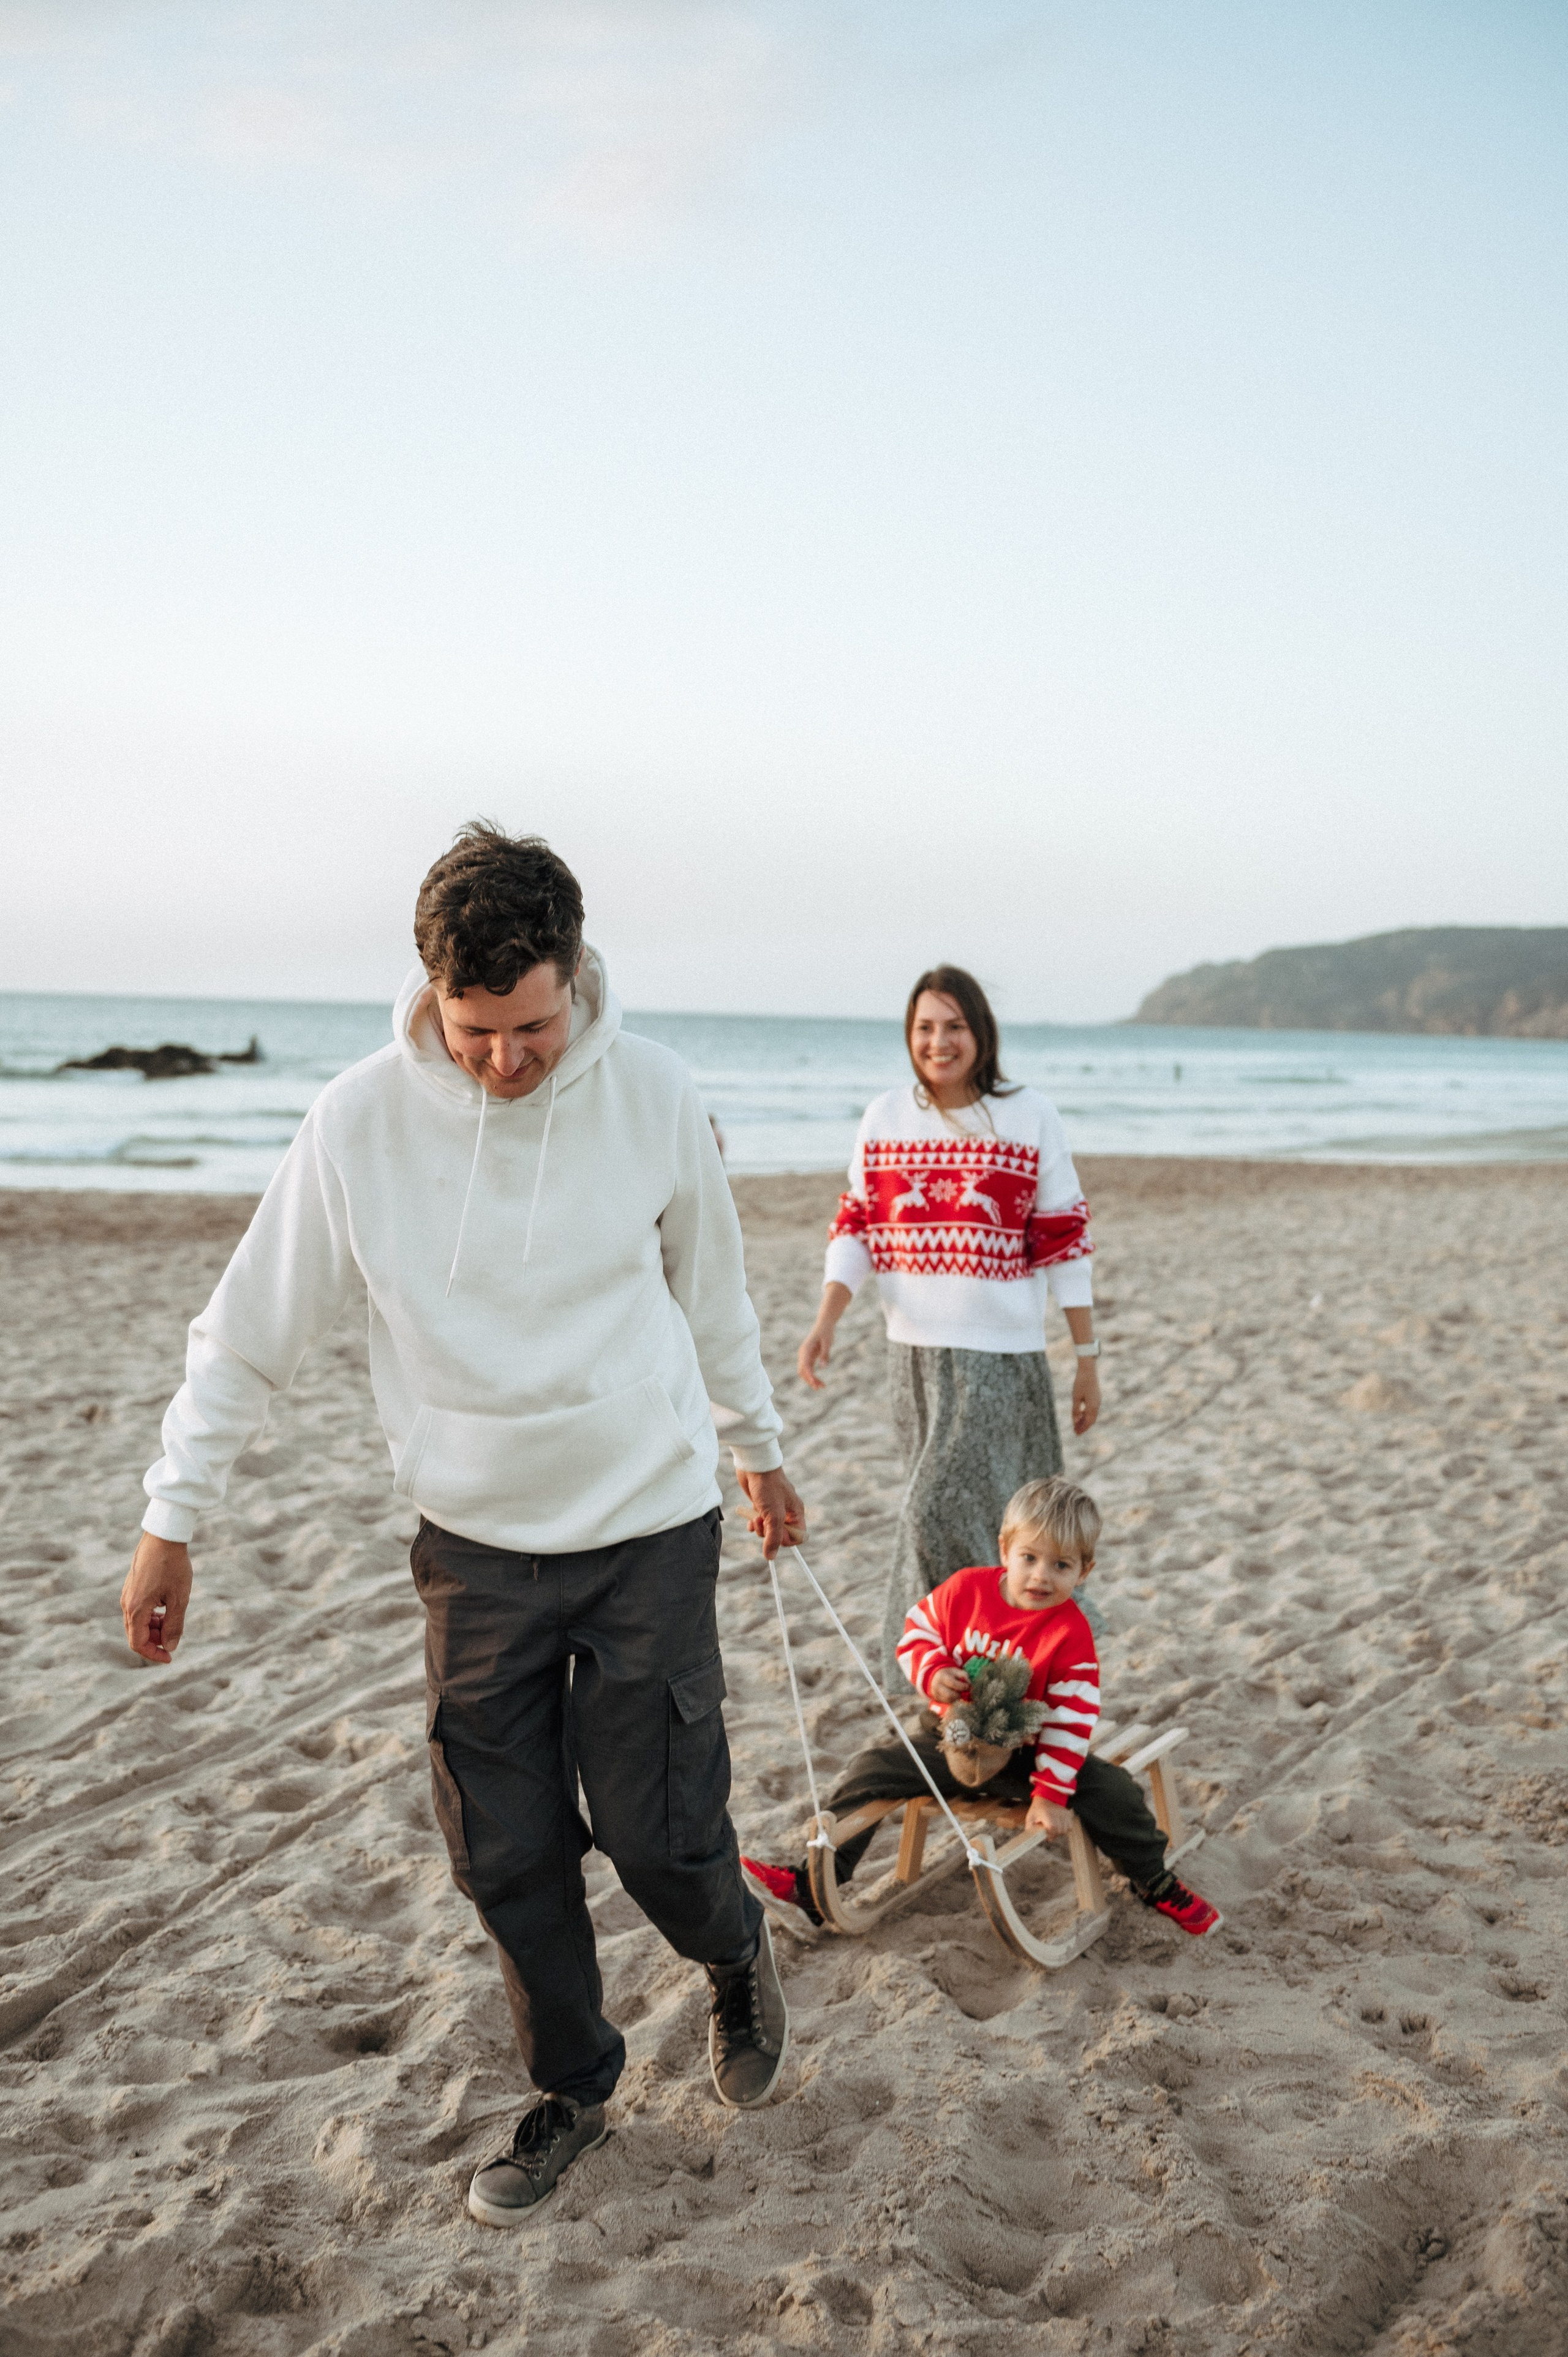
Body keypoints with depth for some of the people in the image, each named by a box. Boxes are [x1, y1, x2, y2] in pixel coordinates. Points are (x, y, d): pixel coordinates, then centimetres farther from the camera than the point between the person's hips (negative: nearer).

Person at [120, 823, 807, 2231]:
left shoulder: (653, 1094, -11)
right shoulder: (362, 1120, -13)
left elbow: (712, 1287, 6)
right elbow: (252, 1331, -2)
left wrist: (758, 1445, 16)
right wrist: (173, 1518, -1)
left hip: (652, 1529, -1)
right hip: (473, 1545, 1)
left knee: (658, 1829, 1)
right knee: (506, 1857, 8)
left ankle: (739, 1967, 36)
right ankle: (574, 2090, 34)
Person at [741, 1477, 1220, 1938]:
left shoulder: (1071, 1634, -17)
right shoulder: (967, 1589, -11)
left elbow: (1071, 1720, -18)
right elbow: (918, 1630, 2)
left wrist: (1050, 1794, -22)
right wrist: (933, 1674, -19)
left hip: (1022, 1754, -2)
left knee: (1113, 1793, -17)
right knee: (868, 1773, -11)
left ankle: (1156, 1883, 14)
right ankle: (811, 1890, -1)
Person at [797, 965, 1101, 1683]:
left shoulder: (1031, 1118, -3)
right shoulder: (884, 1119, 5)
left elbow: (1064, 1244, -1)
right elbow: (856, 1230, 6)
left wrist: (1087, 1357, 0)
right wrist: (826, 1320, -9)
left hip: (1001, 1354, -4)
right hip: (913, 1352, 4)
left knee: (946, 1514, -9)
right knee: (950, 1514, 12)